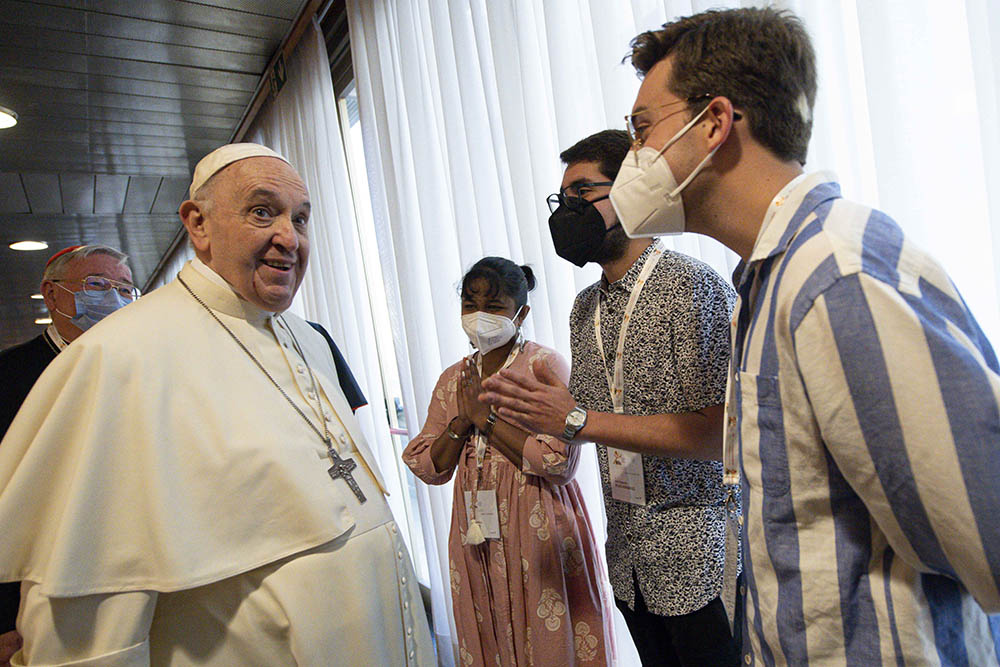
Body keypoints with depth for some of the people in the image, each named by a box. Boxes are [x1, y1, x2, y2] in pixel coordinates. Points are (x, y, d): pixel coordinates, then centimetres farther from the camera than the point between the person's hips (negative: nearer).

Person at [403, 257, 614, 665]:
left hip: (540, 530, -4)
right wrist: (462, 421, -11)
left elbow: (561, 464, -19)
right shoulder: (453, 379, 7)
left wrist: (487, 417, -16)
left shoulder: (545, 364, -9)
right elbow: (427, 469, 5)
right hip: (478, 532, 5)